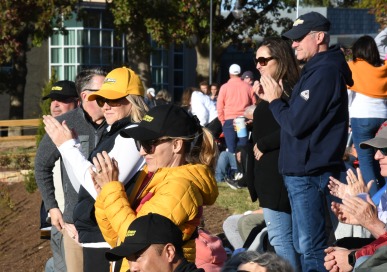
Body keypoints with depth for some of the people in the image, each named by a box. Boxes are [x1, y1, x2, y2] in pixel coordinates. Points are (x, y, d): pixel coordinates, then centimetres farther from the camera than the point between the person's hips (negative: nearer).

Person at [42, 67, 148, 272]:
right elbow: (84, 188, 18)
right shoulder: (113, 134, 15)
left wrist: (68, 146, -15)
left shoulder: (133, 135, -15)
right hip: (97, 238, 10)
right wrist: (66, 145, 9)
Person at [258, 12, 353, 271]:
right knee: (304, 246, 17)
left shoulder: (325, 73, -17)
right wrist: (276, 100, 3)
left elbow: (296, 124, -20)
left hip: (309, 174, -11)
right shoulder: (317, 69, 16)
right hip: (305, 170, 11)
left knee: (312, 249, -7)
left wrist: (275, 100, -4)